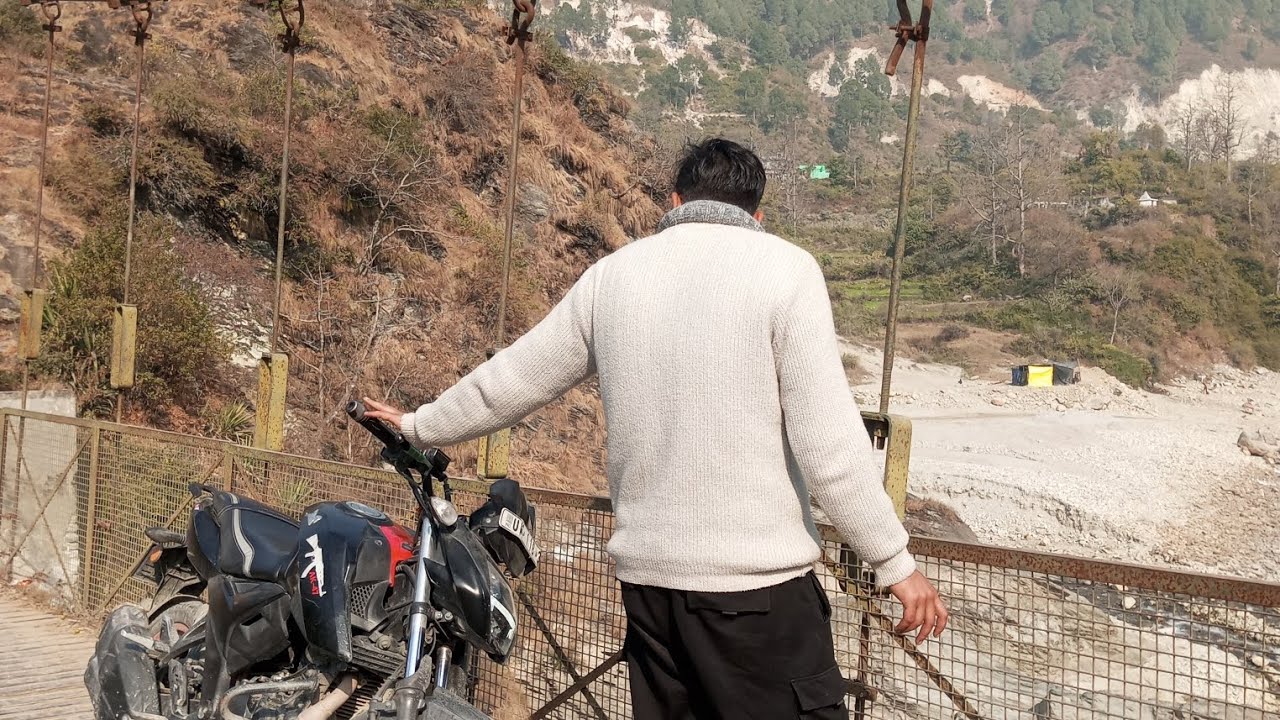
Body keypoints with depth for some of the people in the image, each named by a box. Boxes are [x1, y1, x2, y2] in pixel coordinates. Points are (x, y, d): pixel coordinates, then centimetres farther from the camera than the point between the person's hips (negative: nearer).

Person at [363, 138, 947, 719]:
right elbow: (830, 445, -12)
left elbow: (510, 380, 16)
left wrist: (419, 426, 33)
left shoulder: (611, 276, 7)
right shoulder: (783, 267, -7)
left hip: (646, 574, 5)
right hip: (758, 583, -5)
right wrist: (896, 563, -3)